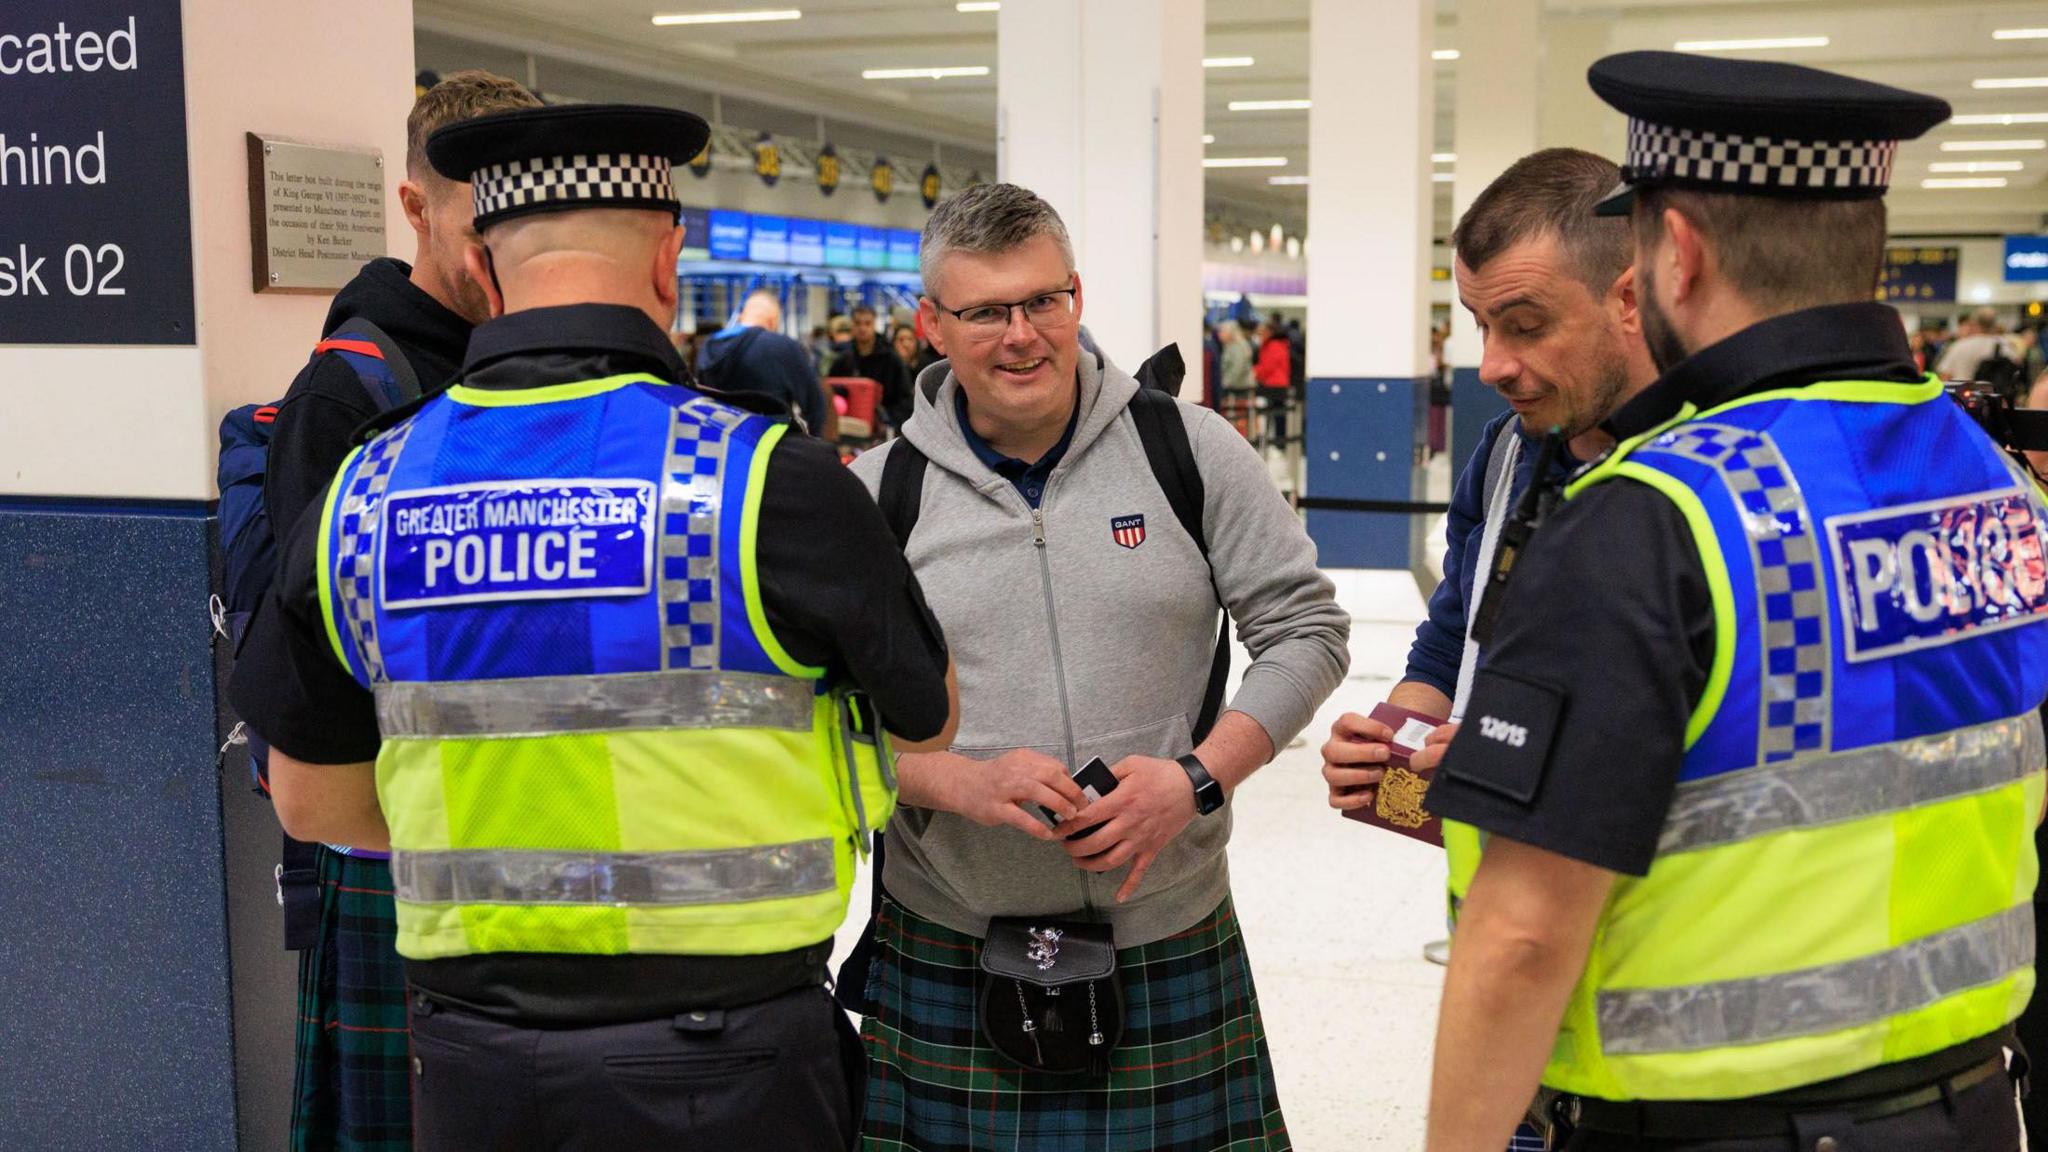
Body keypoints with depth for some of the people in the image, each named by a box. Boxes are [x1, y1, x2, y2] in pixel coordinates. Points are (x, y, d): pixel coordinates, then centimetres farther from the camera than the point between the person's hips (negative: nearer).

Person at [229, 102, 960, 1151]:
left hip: (471, 1067, 4)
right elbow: (931, 720, 1)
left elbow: (312, 802, 9)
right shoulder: (767, 481, -15)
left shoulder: (364, 492, -3)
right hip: (724, 1065, -3)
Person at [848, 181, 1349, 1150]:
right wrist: (961, 782, -15)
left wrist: (1199, 777, -10)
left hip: (1173, 941, 0)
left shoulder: (1191, 449, 0)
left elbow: (1306, 628, 4)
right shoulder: (879, 490, 1)